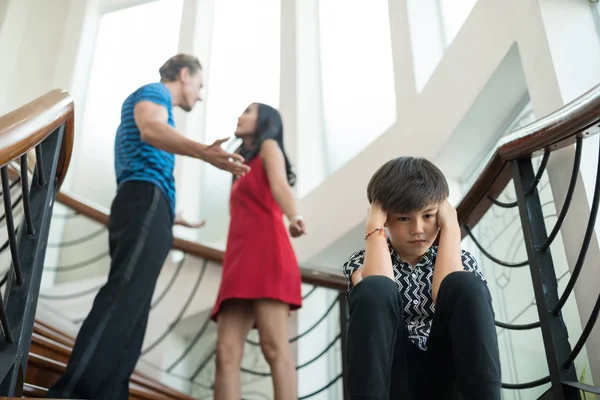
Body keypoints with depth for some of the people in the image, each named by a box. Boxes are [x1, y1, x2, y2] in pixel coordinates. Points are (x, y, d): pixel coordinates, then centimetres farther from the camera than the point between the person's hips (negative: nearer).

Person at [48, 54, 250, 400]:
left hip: (142, 206, 11)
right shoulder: (155, 91, 8)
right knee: (123, 298, -24)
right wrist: (203, 151, -36)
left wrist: (170, 217, 53)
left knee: (130, 306, 0)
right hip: (147, 200, -10)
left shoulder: (154, 99, 37)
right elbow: (150, 128, -17)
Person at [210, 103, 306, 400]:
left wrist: (294, 217, -30)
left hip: (266, 249, -8)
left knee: (274, 347, -20)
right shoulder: (245, 165, 34)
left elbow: (280, 185, -9)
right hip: (241, 256, 8)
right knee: (226, 353, -9)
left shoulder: (269, 147, 13)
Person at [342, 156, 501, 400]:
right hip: (393, 379, -1)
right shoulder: (363, 262, 8)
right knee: (374, 290, -27)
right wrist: (374, 226, -7)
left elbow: (450, 297, -15)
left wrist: (450, 227, -6)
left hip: (442, 376, 1)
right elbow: (376, 297, -18)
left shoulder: (458, 260, 11)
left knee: (466, 284, -23)